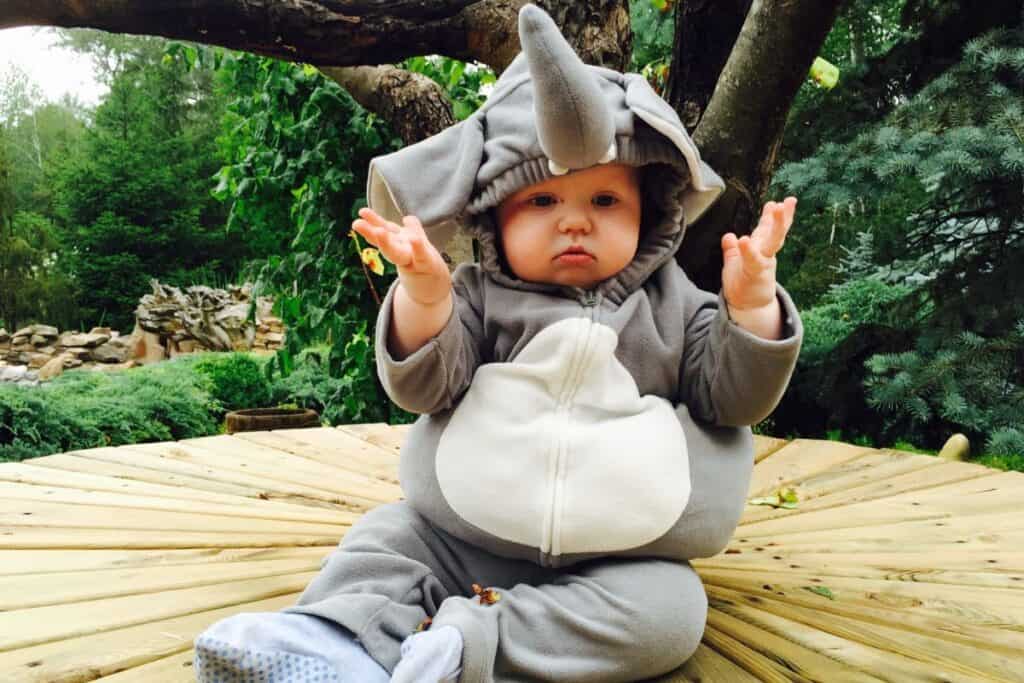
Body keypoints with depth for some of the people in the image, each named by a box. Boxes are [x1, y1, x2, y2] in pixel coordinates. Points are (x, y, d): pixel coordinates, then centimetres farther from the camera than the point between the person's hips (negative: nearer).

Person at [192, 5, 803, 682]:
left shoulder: (672, 305, 1)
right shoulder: (480, 295, -1)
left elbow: (735, 398, -3)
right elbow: (424, 386, -11)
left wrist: (751, 305, -21)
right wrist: (423, 296, -31)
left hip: (618, 564, 0)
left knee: (670, 607, -26)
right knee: (386, 536, -8)